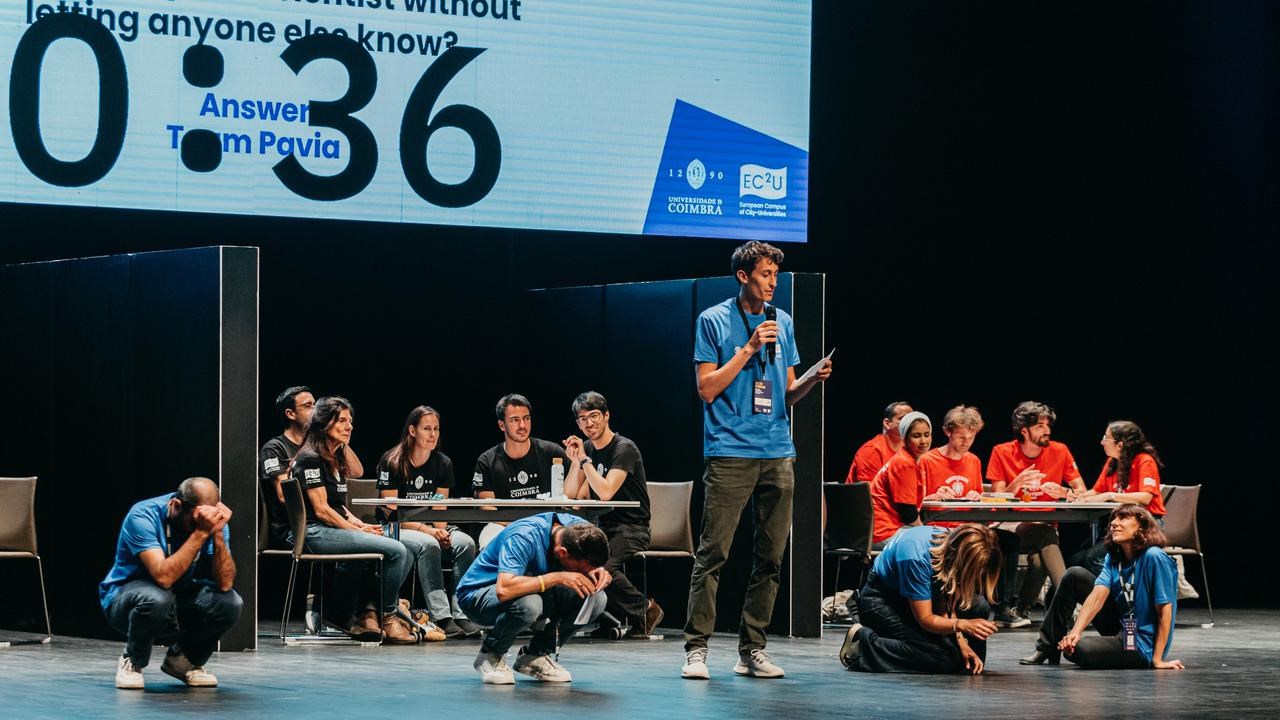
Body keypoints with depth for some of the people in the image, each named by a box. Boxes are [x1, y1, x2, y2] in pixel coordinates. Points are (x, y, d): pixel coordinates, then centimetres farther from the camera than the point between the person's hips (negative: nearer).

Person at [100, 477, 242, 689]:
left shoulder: (212, 521, -12)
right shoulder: (143, 516, -26)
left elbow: (225, 583, -22)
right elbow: (163, 577, -38)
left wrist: (217, 534, -34)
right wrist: (200, 533, -41)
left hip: (179, 604, 5)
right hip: (126, 598, -4)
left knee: (230, 603, -23)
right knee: (156, 599, -39)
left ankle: (184, 660, 5)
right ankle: (132, 662, -8)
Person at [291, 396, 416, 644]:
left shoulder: (335, 460, 20)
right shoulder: (310, 459, -10)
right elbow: (321, 510, -15)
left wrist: (360, 524, 3)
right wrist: (357, 530, -12)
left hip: (336, 529, 10)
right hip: (316, 533, -10)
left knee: (402, 554, -6)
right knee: (396, 551, -20)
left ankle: (367, 614, -7)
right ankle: (387, 618, -9)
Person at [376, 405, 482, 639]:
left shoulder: (443, 464, 8)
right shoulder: (392, 462, -7)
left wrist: (441, 531, -17)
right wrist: (426, 530, -23)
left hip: (430, 527, 5)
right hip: (396, 530, -5)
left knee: (465, 543, -25)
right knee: (428, 545, -37)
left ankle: (462, 615, -30)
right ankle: (441, 617, -41)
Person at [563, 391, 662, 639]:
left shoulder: (624, 449, -11)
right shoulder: (587, 449, 13)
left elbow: (605, 492, -23)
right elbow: (569, 495, 8)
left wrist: (584, 460, -15)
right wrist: (575, 461, -2)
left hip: (631, 529, -7)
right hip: (603, 527, 7)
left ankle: (643, 610, -10)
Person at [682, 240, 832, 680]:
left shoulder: (782, 323, 16)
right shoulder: (714, 321, 2)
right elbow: (707, 389, -4)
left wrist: (814, 380, -1)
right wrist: (748, 349, -10)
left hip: (778, 453, 5)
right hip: (730, 451, -5)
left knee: (771, 557, 3)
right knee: (713, 553, -9)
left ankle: (752, 649, 8)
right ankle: (696, 647, -8)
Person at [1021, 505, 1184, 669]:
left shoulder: (1153, 558, -21)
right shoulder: (1114, 557, 2)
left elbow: (1165, 610, -21)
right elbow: (1098, 595, -10)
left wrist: (1157, 660, -21)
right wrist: (1076, 631, -26)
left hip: (1142, 647, -8)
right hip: (1121, 629, 8)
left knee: (1077, 650, -29)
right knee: (1074, 576, 6)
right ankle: (1048, 646, 15)